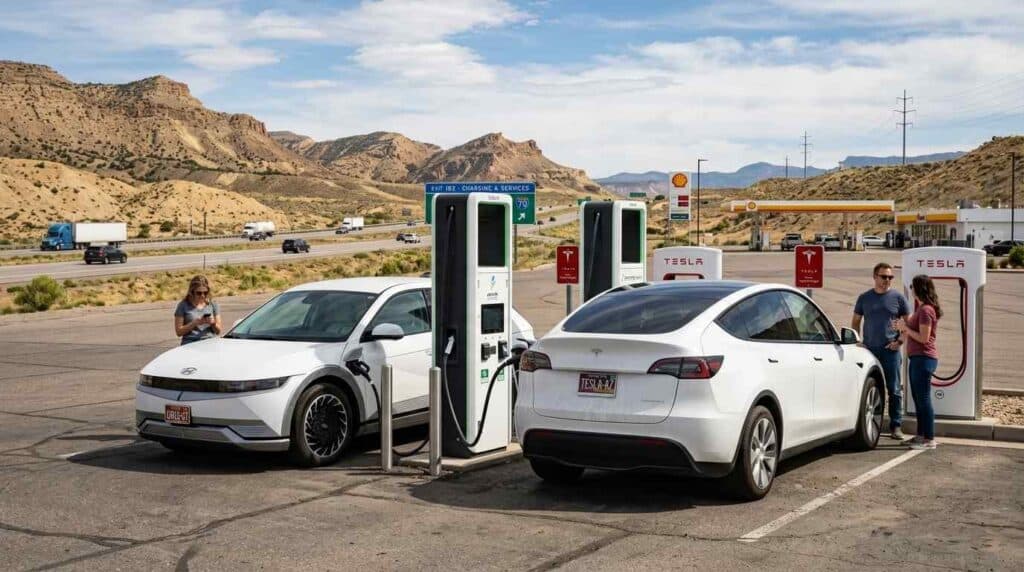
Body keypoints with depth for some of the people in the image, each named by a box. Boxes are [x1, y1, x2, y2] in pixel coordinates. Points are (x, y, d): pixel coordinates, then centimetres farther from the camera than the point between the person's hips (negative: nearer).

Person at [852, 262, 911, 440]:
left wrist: (900, 341, -5)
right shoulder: (864, 298, 8)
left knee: (894, 390, -1)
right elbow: (856, 322, 14)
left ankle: (896, 426, 5)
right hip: (869, 350, 2)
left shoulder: (898, 298, 3)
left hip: (890, 351, -2)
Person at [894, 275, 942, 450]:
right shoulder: (921, 309, 18)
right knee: (918, 399, 14)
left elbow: (924, 337, -19)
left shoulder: (926, 310, -15)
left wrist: (905, 328, -11)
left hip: (924, 359, -11)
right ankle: (921, 435, 20)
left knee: (923, 399, -8)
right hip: (917, 358, 11)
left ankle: (929, 439, -6)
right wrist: (904, 326, 10)